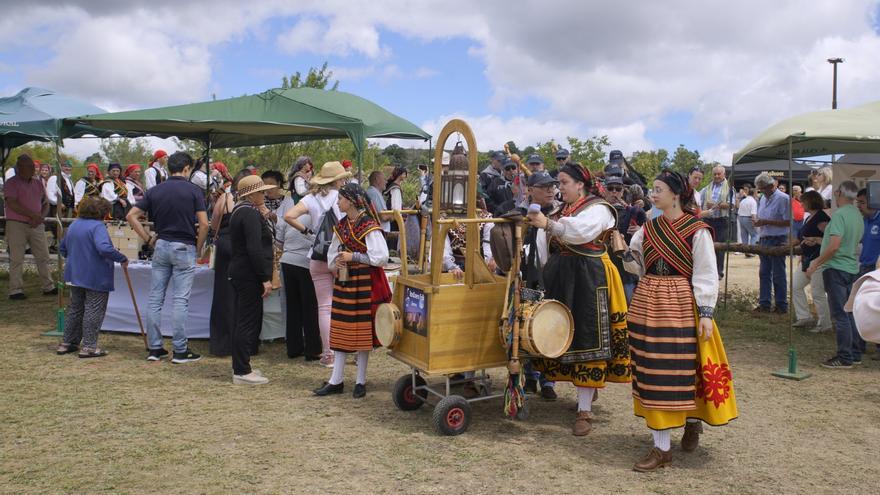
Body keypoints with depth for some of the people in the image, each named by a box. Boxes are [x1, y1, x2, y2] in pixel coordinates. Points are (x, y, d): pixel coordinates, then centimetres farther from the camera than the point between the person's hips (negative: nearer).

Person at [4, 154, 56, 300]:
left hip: (36, 226, 5)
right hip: (16, 224, -5)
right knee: (16, 259, -2)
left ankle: (48, 287, 14)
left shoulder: (38, 182, 14)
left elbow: (46, 204, 15)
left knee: (43, 257, 6)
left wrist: (40, 217, -4)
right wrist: (34, 215, -16)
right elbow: (12, 204, -14)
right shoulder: (12, 183, -3)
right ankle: (15, 290, 2)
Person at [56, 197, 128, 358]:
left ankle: (67, 343, 24)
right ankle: (89, 346, 2)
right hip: (96, 278, -8)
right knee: (93, 310, 0)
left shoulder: (74, 225, 11)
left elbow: (63, 248, 22)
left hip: (74, 276, 8)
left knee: (74, 308, 18)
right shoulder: (97, 226, -17)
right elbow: (104, 248, -32)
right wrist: (122, 259, -22)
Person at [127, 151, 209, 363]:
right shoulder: (194, 191, -6)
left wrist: (148, 239, 7)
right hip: (184, 248, -4)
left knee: (155, 299, 9)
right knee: (181, 300, -1)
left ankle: (155, 348, 14)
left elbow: (131, 216, 3)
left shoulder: (155, 191, 6)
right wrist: (198, 247, 0)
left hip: (161, 246, 4)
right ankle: (180, 351, 3)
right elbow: (204, 224, -13)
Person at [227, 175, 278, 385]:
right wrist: (266, 278, -21)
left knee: (242, 321, 16)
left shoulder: (238, 210, 16)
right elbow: (255, 249, -23)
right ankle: (242, 372, 0)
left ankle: (240, 367, 24)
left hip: (239, 271, 11)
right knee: (249, 322, -5)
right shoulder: (250, 213, -17)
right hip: (250, 275, -11)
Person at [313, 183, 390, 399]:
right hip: (344, 282, 7)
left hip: (365, 283, -7)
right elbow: (332, 254, 19)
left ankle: (361, 381, 16)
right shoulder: (341, 226, 9)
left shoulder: (369, 226, -13)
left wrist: (353, 257, -16)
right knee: (341, 331, 9)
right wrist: (337, 261, -4)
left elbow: (381, 257, -19)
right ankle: (336, 381, 17)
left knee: (363, 331, 3)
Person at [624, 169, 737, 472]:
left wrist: (706, 314, -13)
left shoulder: (697, 231, -6)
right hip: (647, 303, 5)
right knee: (651, 371, 7)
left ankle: (692, 420, 24)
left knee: (681, 369, -2)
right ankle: (661, 447, 18)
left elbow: (707, 275, -8)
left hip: (681, 305, -5)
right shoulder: (648, 228, 9)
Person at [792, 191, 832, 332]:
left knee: (817, 293, -5)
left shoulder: (822, 218, -16)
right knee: (795, 286, 11)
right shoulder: (809, 218, 14)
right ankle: (805, 317, 17)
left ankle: (824, 324, 7)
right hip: (807, 259, 10)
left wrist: (816, 240, -33)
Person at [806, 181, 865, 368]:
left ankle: (844, 358, -2)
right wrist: (820, 259, 24)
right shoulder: (858, 216, 12)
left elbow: (834, 245, -24)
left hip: (836, 268, -9)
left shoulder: (839, 215, -16)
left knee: (840, 315, -5)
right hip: (852, 268, 9)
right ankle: (856, 354, 21)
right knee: (851, 313, 15)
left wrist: (816, 264, -15)